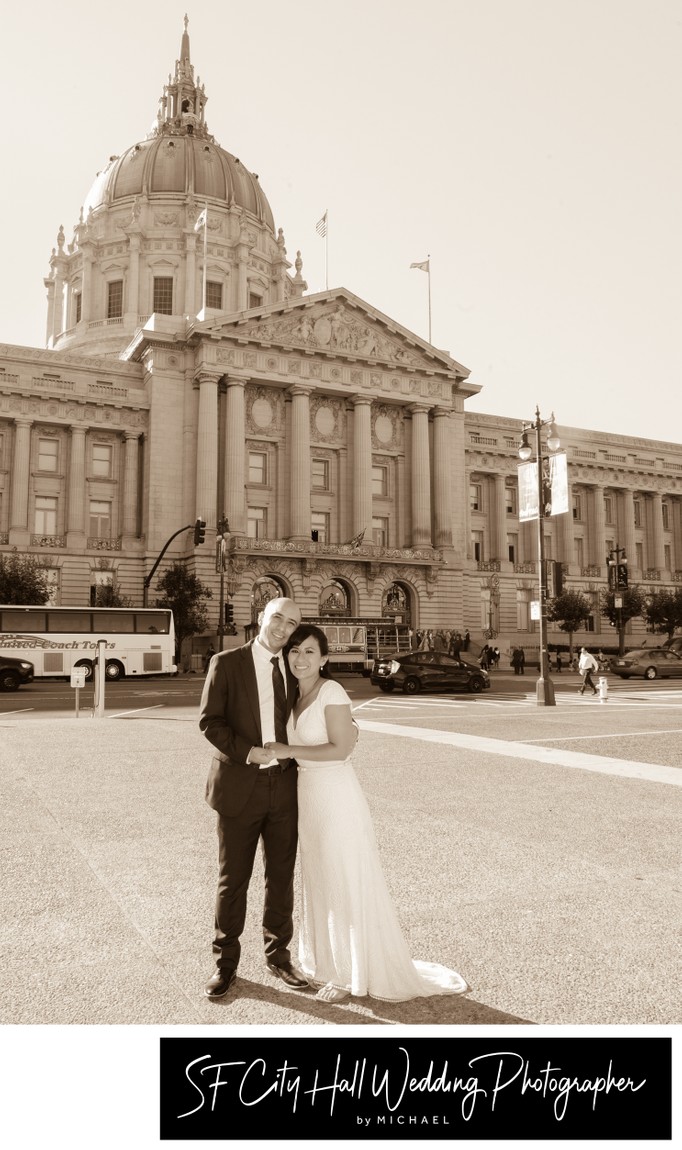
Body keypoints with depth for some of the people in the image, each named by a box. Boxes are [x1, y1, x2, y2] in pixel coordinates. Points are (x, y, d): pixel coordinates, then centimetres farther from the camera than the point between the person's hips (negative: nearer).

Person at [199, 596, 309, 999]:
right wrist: (249, 752, -18)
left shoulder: (293, 669, 8)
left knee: (282, 876, 12)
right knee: (233, 879, 7)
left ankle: (278, 955, 30)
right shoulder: (226, 662, -4)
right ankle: (226, 962, 24)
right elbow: (209, 721, -8)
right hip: (239, 786, -3)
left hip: (284, 786, 4)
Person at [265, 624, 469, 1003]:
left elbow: (340, 749, -20)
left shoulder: (332, 692, -16)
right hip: (309, 795, 8)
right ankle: (328, 962, 34)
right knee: (320, 882, 18)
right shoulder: (296, 695, 7)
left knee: (347, 884, 4)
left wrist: (287, 750, -19)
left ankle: (350, 974, 19)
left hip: (337, 797, -8)